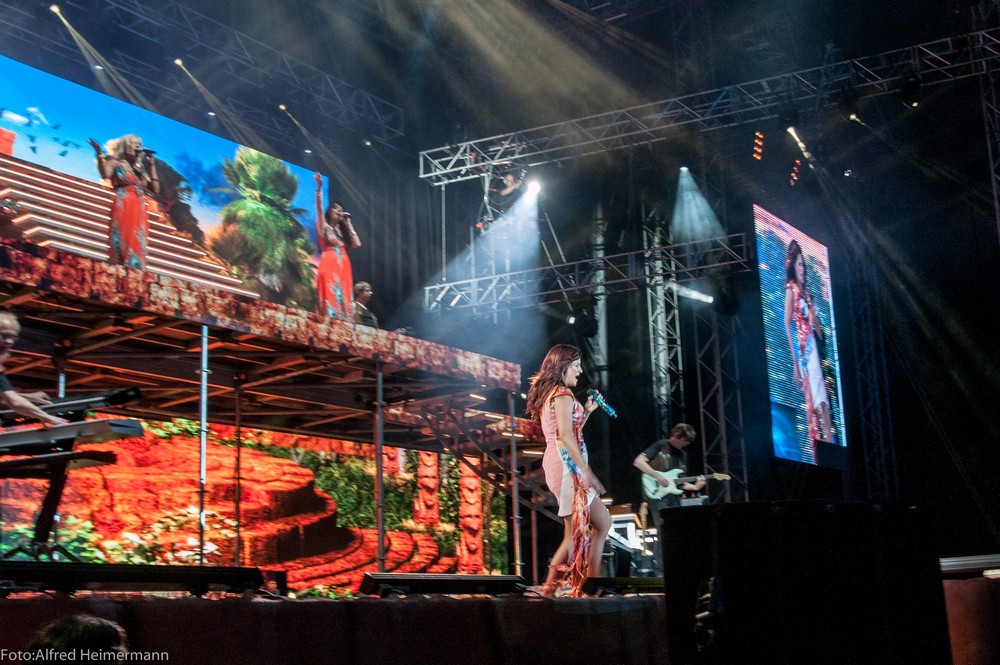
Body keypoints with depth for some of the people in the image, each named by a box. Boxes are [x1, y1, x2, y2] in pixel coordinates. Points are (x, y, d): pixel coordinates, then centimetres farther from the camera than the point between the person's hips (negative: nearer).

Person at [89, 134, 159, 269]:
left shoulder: (140, 170, 24)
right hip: (122, 208, -5)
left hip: (139, 212, 5)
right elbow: (105, 175, -13)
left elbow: (155, 189, 14)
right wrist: (99, 154, -22)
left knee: (137, 245, -4)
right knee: (121, 240, -14)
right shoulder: (116, 163, 9)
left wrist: (152, 166, 15)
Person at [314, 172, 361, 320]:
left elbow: (356, 244, 10)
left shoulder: (342, 231, 25)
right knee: (330, 296, -16)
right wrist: (319, 188, -16)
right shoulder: (324, 227, 12)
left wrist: (348, 224, 14)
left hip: (343, 267, 6)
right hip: (329, 264, -6)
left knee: (342, 297, -3)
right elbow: (319, 208, -4)